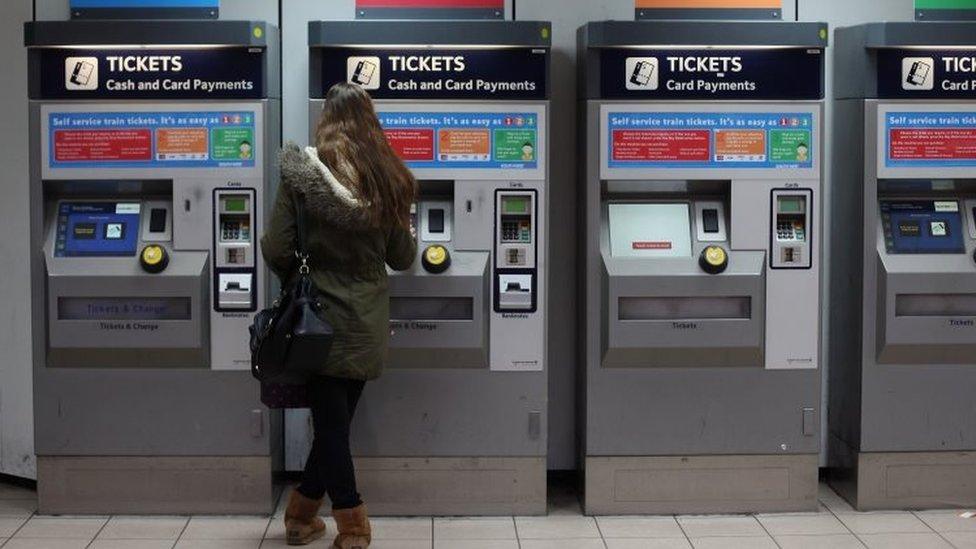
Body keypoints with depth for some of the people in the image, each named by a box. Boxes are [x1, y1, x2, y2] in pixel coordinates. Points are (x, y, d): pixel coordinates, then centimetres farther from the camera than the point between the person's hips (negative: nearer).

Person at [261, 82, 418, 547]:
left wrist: (295, 277, 10)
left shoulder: (302, 172, -9)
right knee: (337, 420, 13)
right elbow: (403, 257, 8)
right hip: (368, 323, 3)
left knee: (330, 421, 5)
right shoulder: (387, 179, 2)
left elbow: (276, 249, -11)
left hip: (322, 317, -3)